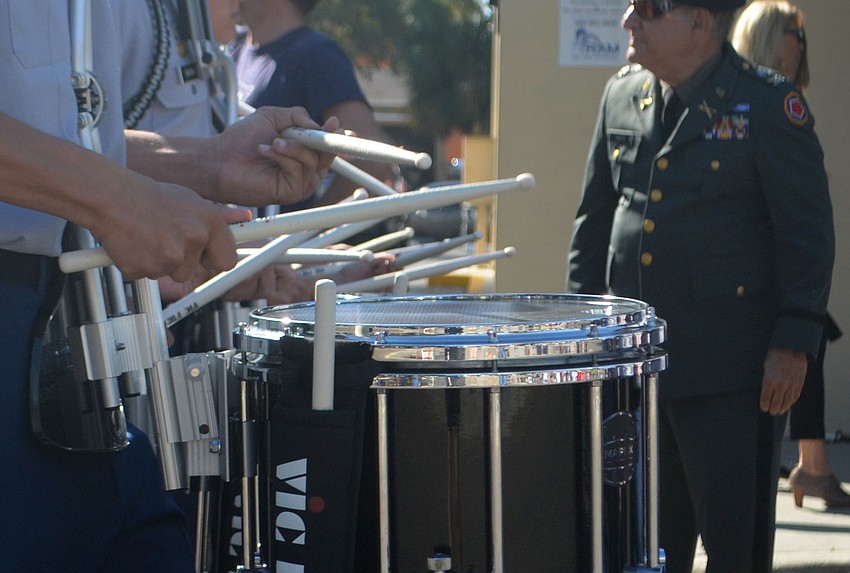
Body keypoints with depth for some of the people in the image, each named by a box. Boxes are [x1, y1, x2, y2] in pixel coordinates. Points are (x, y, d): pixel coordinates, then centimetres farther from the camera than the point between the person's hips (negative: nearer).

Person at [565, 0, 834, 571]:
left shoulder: (770, 104, -8)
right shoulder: (622, 96, 9)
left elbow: (809, 235, -8)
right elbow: (594, 219, 17)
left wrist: (792, 343, -13)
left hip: (729, 368, -5)